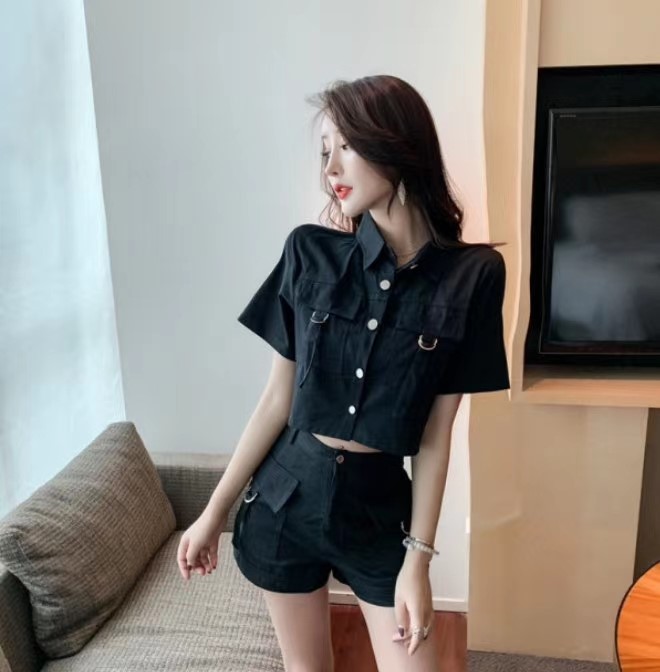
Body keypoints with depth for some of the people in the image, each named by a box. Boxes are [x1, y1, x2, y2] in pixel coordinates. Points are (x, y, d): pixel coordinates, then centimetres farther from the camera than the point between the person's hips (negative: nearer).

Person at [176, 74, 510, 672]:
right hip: (286, 495, 1)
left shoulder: (471, 275, -10)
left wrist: (418, 558, -5)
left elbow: (436, 432, -6)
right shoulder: (310, 251, -8)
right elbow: (278, 398, -2)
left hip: (381, 506, -1)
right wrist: (215, 511, 2)